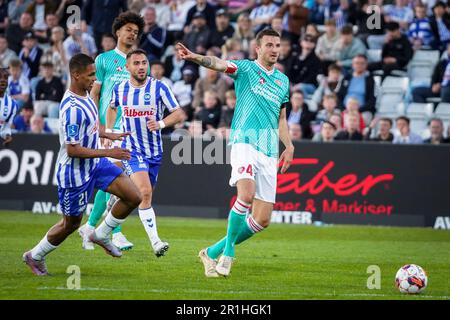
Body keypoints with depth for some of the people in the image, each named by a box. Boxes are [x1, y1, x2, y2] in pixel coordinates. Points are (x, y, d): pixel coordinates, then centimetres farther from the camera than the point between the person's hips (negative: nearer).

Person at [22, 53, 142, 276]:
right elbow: (72, 150, -28)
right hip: (74, 172, -9)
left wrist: (107, 135, 13)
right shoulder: (72, 109, -29)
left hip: (95, 164, 9)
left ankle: (101, 235, 16)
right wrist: (108, 153, -26)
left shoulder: (85, 95, 2)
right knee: (71, 224, 7)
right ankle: (35, 256, 30)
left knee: (134, 197, -2)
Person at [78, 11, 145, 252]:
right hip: (109, 128, -4)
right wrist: (98, 123, -8)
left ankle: (90, 227, 15)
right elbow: (94, 94, 2)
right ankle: (116, 233, -12)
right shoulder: (104, 59, 5)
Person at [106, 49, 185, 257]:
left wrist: (161, 124, -24)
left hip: (154, 151, 2)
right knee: (145, 192, -21)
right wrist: (108, 132, 16)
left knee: (146, 195, 10)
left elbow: (179, 114, -8)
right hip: (131, 150, -2)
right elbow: (112, 108, 24)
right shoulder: (119, 89, 1)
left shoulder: (159, 88, -7)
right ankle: (155, 242, -21)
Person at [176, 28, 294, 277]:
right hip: (245, 142, -6)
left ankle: (214, 252, 15)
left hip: (269, 152, 6)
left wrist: (289, 146, 17)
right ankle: (228, 252, -14)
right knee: (246, 194, -31)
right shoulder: (246, 68, 3)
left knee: (262, 220, -1)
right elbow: (219, 64, -18)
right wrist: (197, 58, -38)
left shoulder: (283, 80, 20)